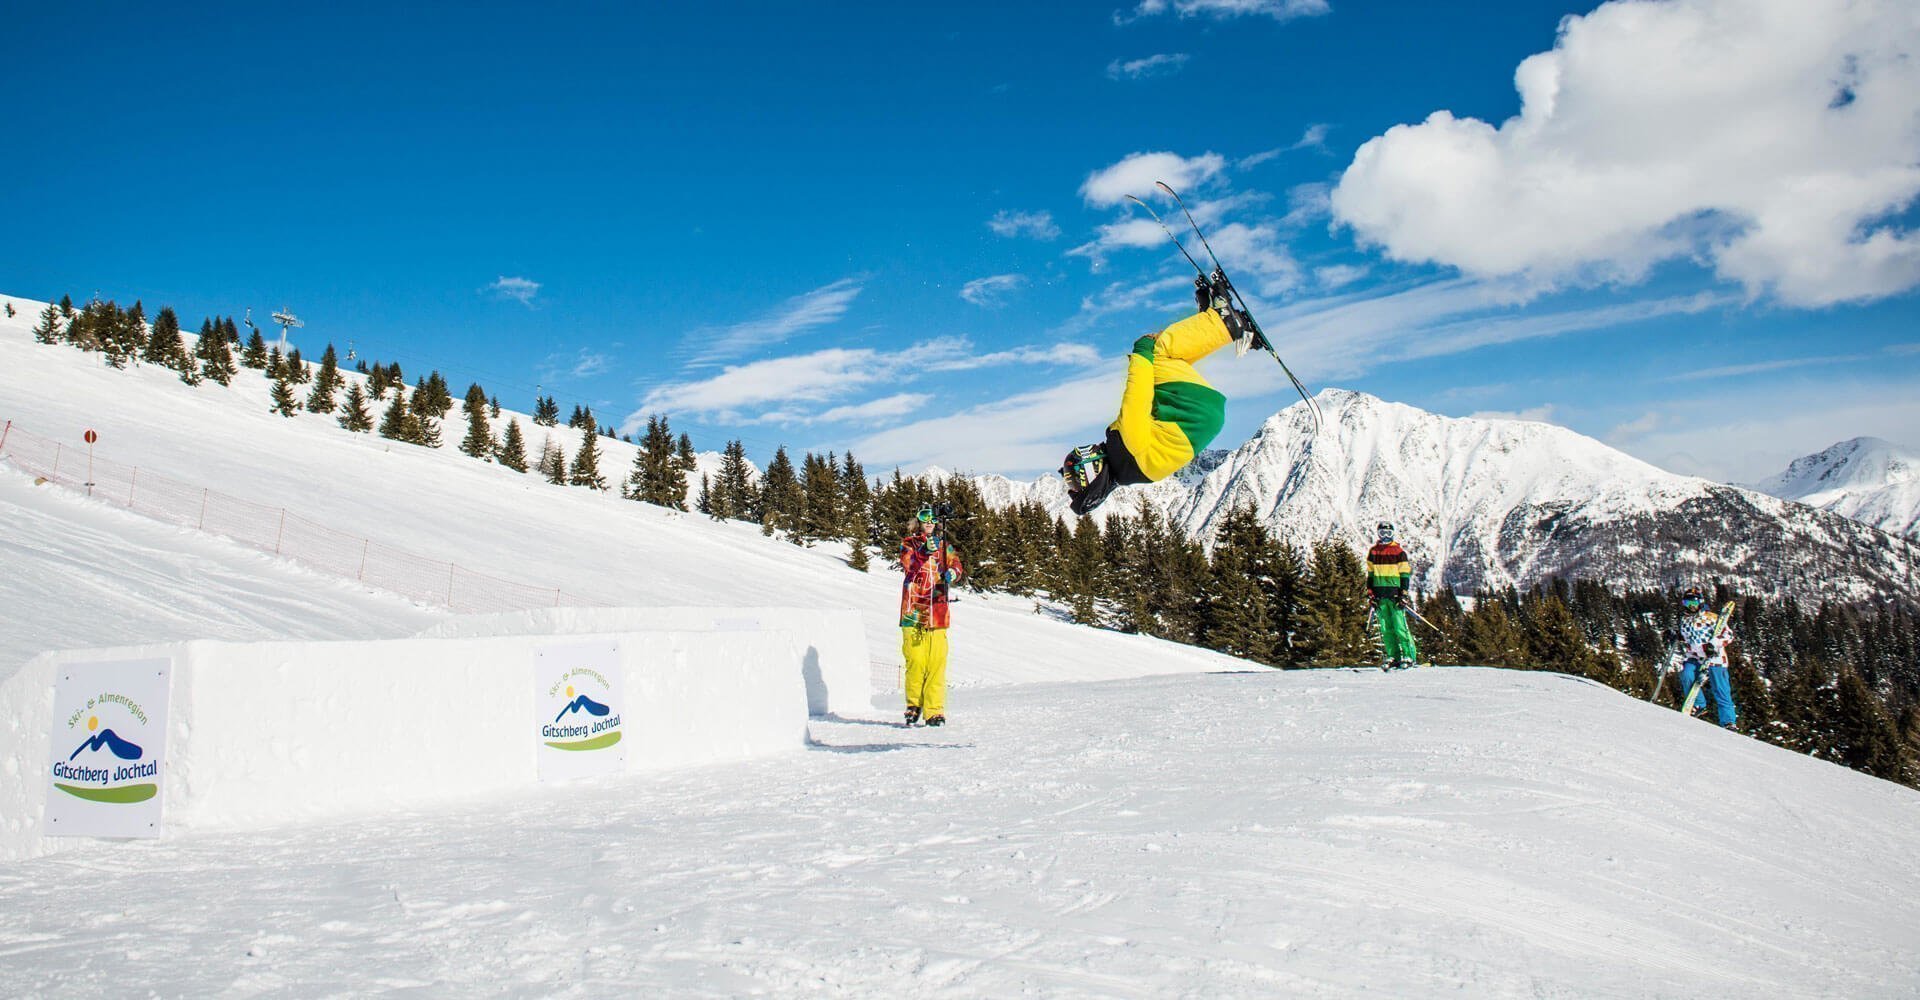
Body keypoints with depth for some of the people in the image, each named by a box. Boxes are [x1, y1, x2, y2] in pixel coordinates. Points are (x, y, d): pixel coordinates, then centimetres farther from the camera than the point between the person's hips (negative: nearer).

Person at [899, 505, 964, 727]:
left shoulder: (944, 546, 18)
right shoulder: (908, 543, 11)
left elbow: (956, 564, 6)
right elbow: (908, 565, -7)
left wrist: (953, 572, -16)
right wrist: (924, 550, -23)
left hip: (938, 610, 2)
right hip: (913, 609, -1)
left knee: (937, 661, -5)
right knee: (915, 660, -5)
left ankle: (934, 711, -3)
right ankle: (914, 705, 9)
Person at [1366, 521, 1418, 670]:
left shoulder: (1399, 552, 2)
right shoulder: (1373, 552, 13)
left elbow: (1405, 574, 2)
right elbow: (1370, 574, 17)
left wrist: (1403, 594, -6)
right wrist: (1370, 593, 8)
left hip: (1394, 593, -4)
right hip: (1379, 594, 4)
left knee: (1400, 627, -9)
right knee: (1385, 628, 2)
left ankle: (1409, 656, -5)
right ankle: (1392, 657, 6)